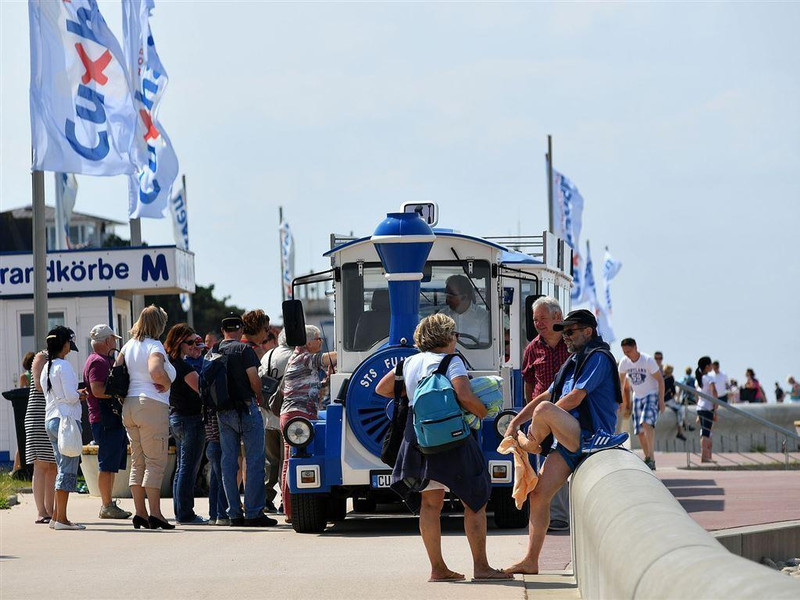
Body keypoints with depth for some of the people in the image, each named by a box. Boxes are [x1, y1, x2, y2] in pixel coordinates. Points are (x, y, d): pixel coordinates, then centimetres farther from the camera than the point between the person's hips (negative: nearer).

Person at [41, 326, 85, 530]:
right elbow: (70, 396, -16)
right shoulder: (64, 366, -11)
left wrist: (76, 394, 18)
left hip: (51, 420, 9)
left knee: (63, 469, 13)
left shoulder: (46, 368, 15)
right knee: (68, 470, -7)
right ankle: (61, 518, -10)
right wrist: (81, 394, 4)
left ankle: (57, 517, 13)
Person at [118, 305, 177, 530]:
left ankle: (140, 513, 10)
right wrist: (167, 383, -10)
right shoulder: (155, 346, -11)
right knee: (156, 462, -5)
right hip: (152, 405, -7)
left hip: (129, 405, 7)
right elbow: (155, 370, -28)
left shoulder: (129, 345, 12)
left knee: (137, 462, 11)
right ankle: (155, 513, -9)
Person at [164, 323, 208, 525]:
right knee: (189, 468, -7)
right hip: (191, 419, -10)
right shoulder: (183, 366, -18)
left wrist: (196, 358, 16)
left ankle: (180, 512, 17)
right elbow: (202, 388, -18)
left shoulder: (171, 363, 10)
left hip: (175, 417, 10)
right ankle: (185, 514, -6)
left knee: (181, 468, 14)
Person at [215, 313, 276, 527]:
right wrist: (259, 397, 5)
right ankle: (253, 513, -7)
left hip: (222, 412, 6)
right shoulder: (243, 349, -8)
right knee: (254, 461, -2)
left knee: (228, 462, 8)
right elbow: (253, 378, -13)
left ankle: (234, 513, 7)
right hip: (245, 409, -6)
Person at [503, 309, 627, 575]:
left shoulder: (598, 358, -4)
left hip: (589, 435, -9)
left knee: (543, 411, -31)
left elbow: (575, 398, -13)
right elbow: (546, 395, 28)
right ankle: (530, 561, 2)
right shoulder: (573, 362, 25)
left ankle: (529, 444, 1)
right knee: (538, 494, -1)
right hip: (570, 442, 9)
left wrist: (539, 424, -7)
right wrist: (515, 422, 16)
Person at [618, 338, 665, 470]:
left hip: (652, 395, -6)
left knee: (647, 423, -26)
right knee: (639, 431, 2)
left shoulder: (648, 360, -16)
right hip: (637, 397, 6)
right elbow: (621, 381, 14)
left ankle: (651, 458, -30)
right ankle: (647, 458, 16)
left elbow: (660, 380, -11)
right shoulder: (624, 362, -2)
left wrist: (661, 400, -13)